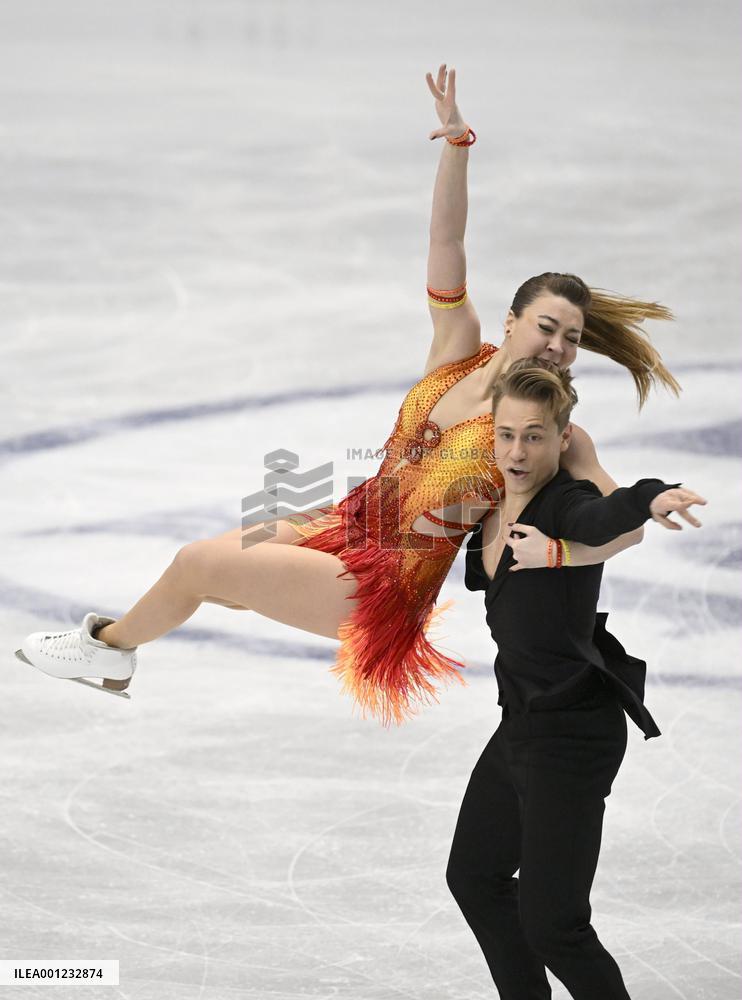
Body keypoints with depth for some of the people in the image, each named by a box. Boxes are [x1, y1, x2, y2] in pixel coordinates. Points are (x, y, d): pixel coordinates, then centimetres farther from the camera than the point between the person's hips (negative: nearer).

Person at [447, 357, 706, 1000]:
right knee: (473, 877, 22)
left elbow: (599, 518, -46)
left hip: (573, 734, -9)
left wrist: (650, 499, -66)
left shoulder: (567, 504, -19)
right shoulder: (493, 507, 4)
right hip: (520, 724, 9)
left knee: (550, 924, -9)